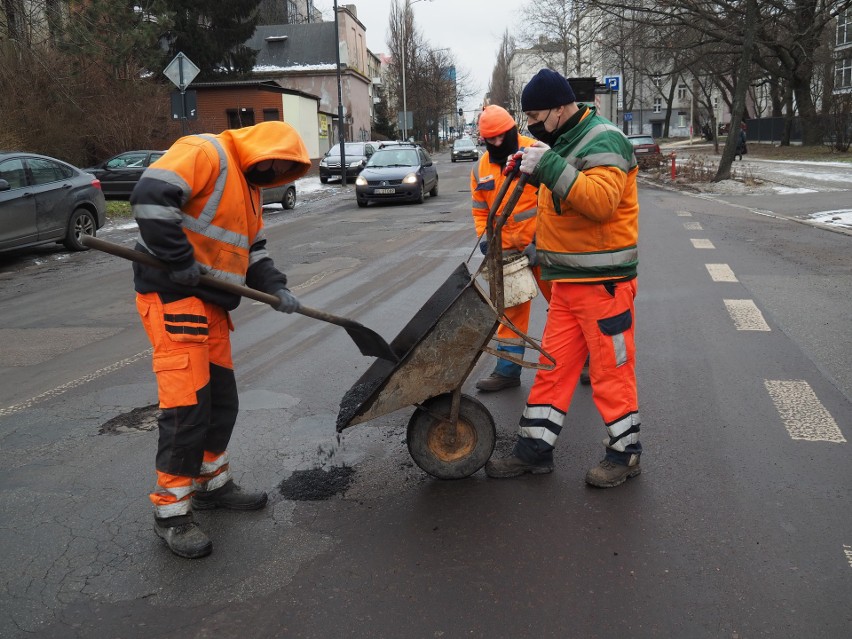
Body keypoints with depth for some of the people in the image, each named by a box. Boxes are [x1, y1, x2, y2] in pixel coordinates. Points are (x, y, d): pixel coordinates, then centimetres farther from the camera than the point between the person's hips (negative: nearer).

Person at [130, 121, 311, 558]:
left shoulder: (250, 189, 20)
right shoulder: (204, 153, -11)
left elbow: (254, 251, 20)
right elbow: (150, 196, -24)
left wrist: (275, 288, 3)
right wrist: (179, 261, -22)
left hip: (212, 303, 10)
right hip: (172, 296, -10)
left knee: (221, 399, 14)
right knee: (186, 403, -10)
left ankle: (212, 484, 31)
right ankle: (171, 510, 3)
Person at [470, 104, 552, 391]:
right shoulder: (481, 168, 6)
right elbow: (480, 210, 14)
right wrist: (484, 236, -4)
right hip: (508, 250, 5)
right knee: (511, 308, 10)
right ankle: (508, 369, 17)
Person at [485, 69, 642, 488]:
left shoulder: (603, 141, -13)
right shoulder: (563, 142, 16)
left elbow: (601, 200, -29)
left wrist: (550, 167, -29)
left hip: (604, 280, -9)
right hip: (566, 280, 9)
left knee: (611, 370, 2)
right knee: (552, 364, 11)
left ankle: (624, 452, 18)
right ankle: (534, 449, 19)